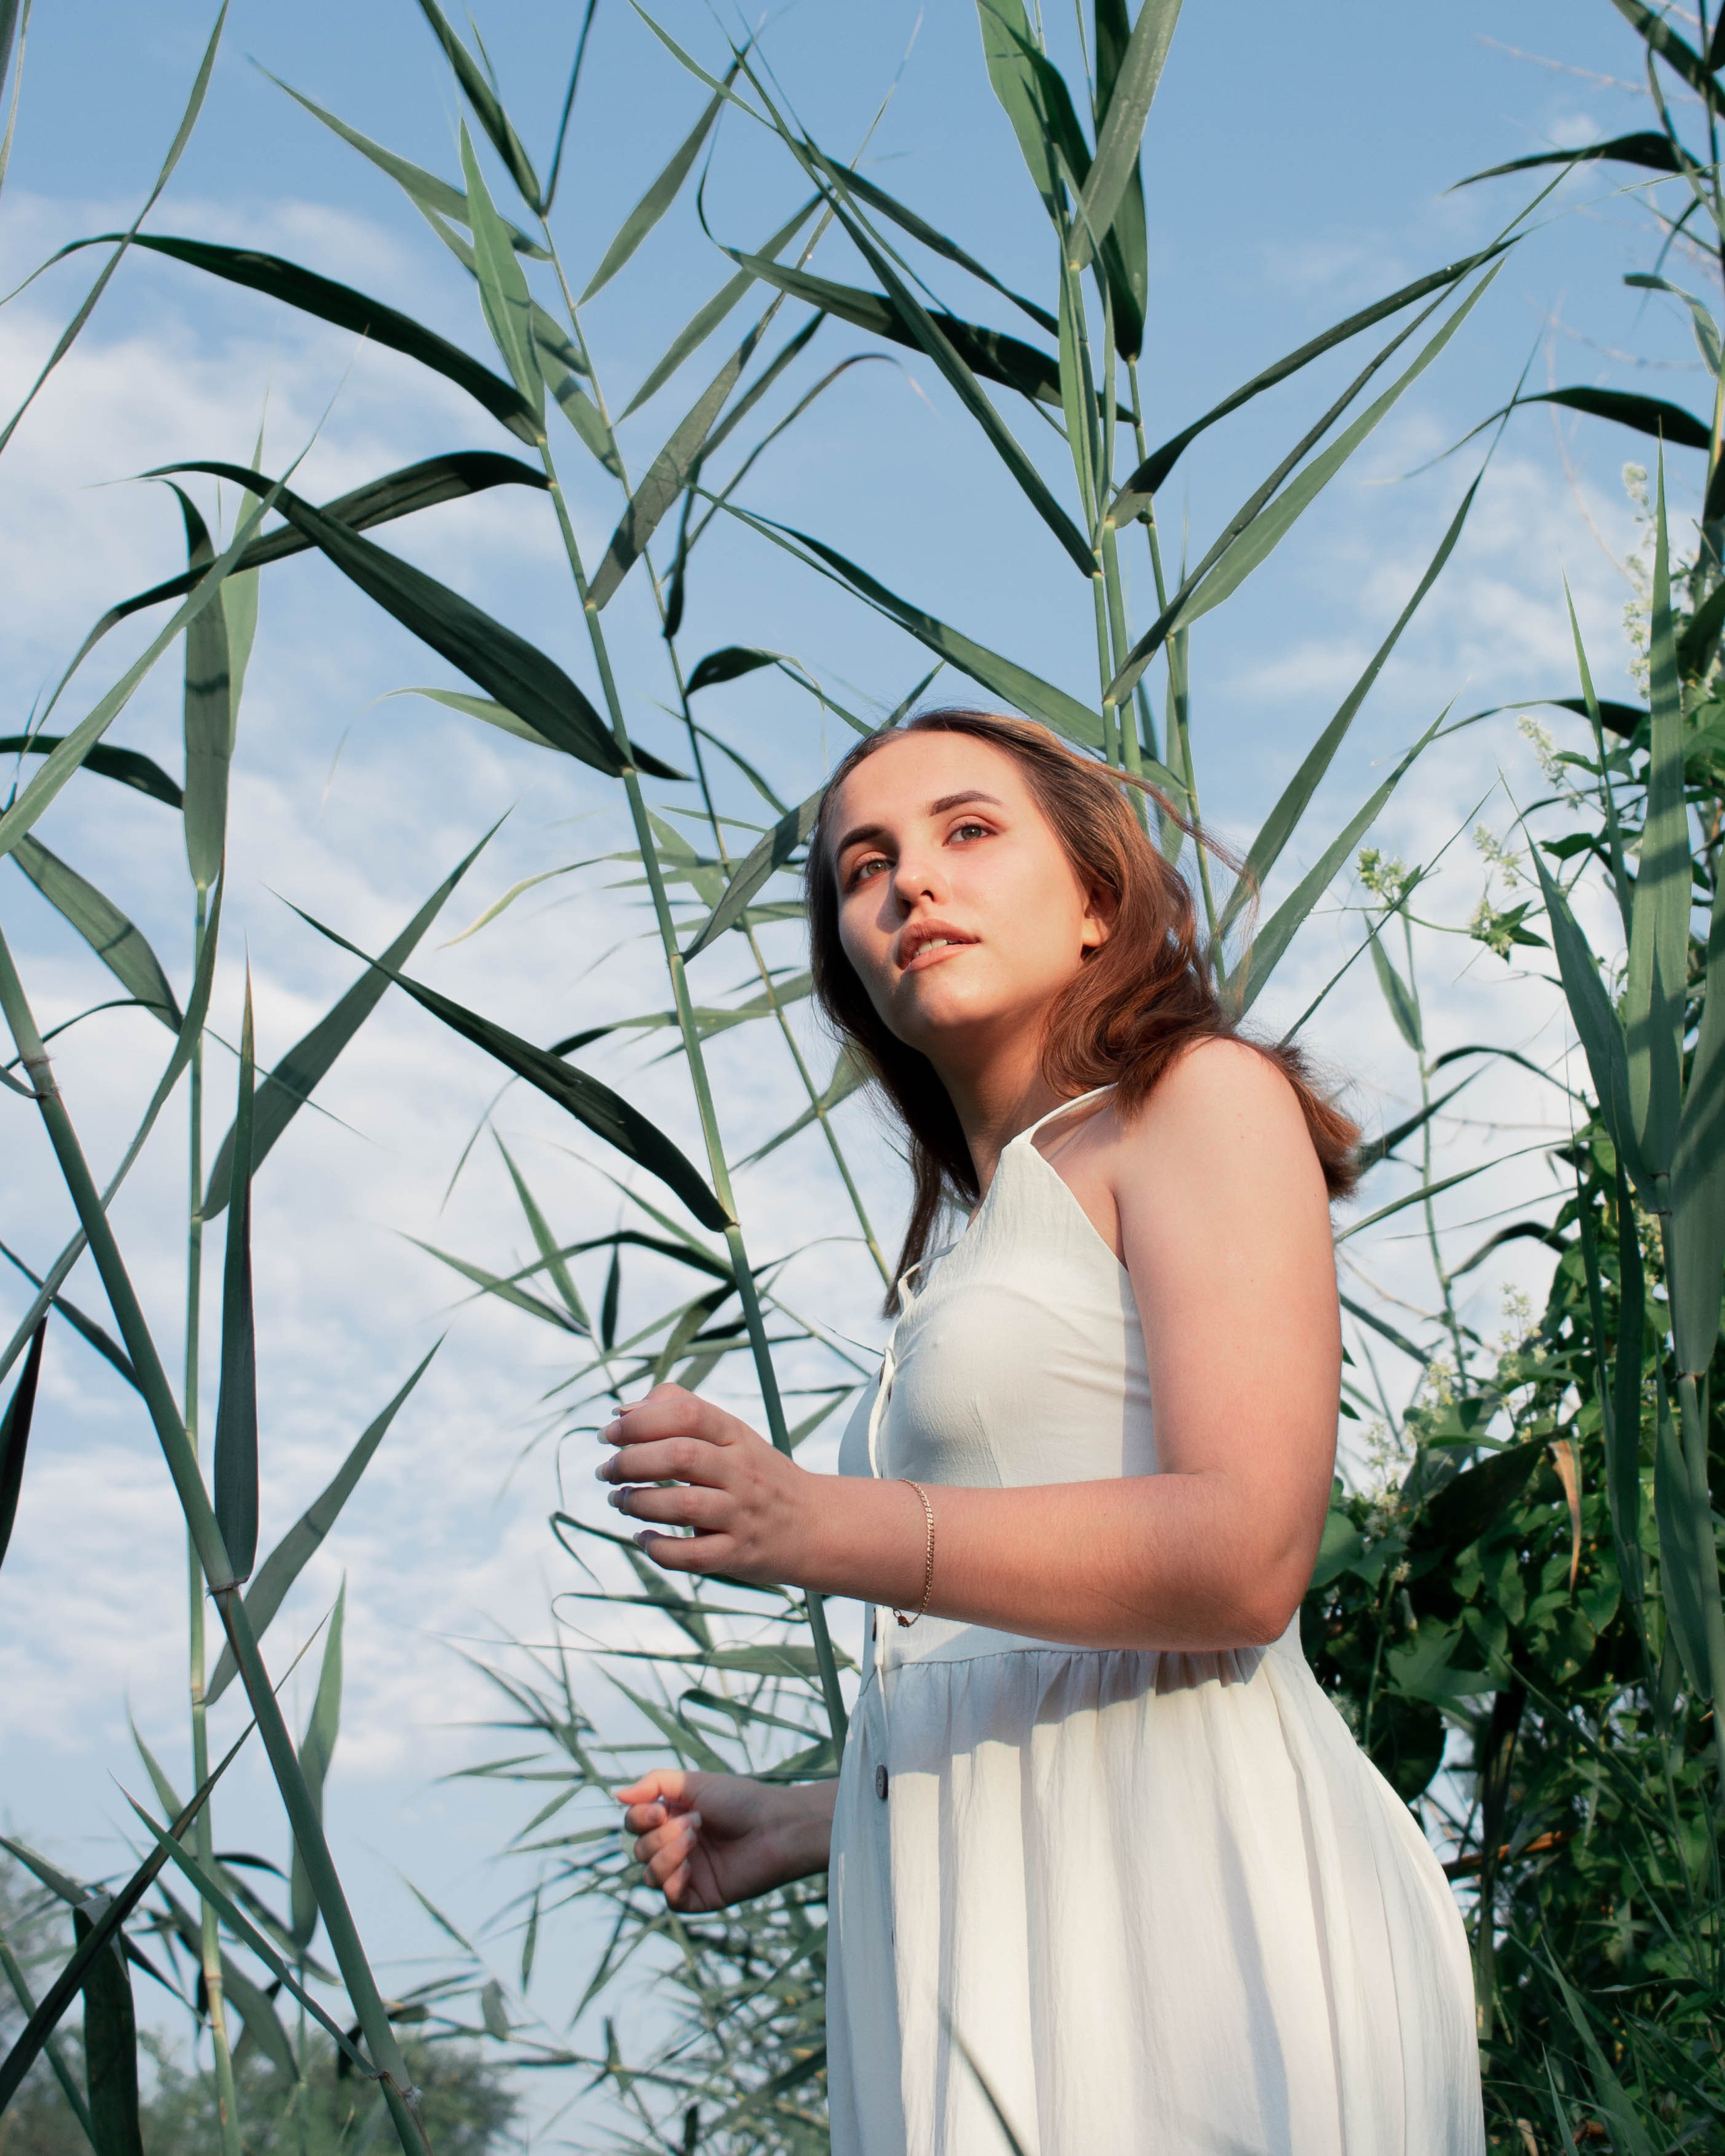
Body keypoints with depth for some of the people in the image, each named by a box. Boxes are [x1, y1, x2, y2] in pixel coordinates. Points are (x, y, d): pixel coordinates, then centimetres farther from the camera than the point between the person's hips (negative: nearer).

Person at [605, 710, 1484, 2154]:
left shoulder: (1204, 1095, 2)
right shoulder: (974, 1259, 24)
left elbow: (1242, 1559, -13)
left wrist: (826, 1530, -22)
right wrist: (805, 1830, 17)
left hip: (1181, 1902, -7)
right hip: (992, 1951, 7)